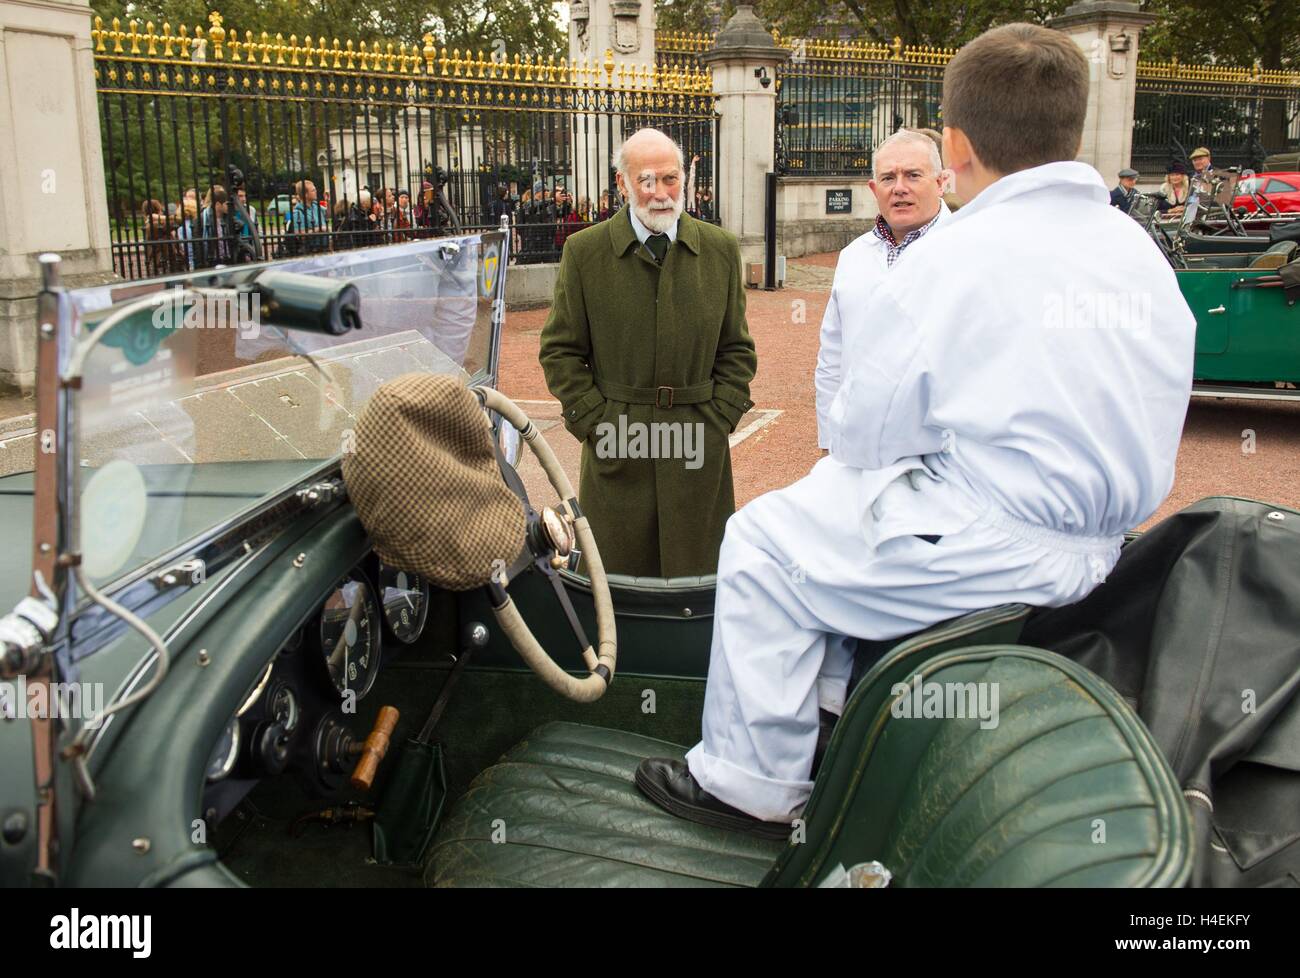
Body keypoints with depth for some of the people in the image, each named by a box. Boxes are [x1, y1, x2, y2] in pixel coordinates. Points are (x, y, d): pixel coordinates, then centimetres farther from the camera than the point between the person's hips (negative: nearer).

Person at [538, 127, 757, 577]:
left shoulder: (721, 249, 5)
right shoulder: (583, 251, 0)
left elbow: (737, 349, 10)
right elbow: (560, 351, 2)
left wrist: (717, 420, -1)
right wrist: (595, 424, -6)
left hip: (699, 450, 1)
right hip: (615, 449, -1)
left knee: (697, 573, 9)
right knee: (618, 576, 6)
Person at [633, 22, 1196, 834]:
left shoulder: (955, 257, -16)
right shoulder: (1142, 253, 7)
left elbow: (864, 436, -12)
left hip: (995, 552, -9)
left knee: (765, 540, 7)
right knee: (831, 495, 26)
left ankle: (755, 783, 15)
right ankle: (831, 704, 35)